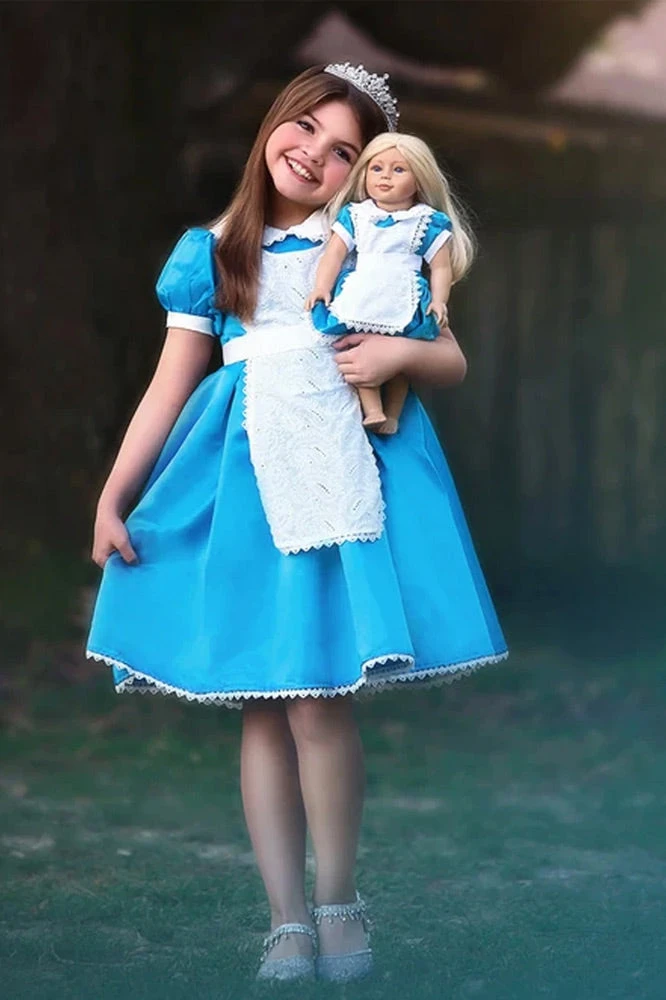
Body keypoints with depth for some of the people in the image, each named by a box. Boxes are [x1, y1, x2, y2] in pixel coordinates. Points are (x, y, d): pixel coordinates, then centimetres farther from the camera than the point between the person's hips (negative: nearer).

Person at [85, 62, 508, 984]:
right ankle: (287, 918, 7)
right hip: (245, 475, 2)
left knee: (319, 699, -10)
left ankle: (338, 899, 7)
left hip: (342, 466, -2)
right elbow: (169, 386, 11)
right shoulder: (210, 253, 12)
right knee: (263, 708, 0)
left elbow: (453, 361, 11)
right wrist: (112, 497, 6)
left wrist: (400, 353, -10)